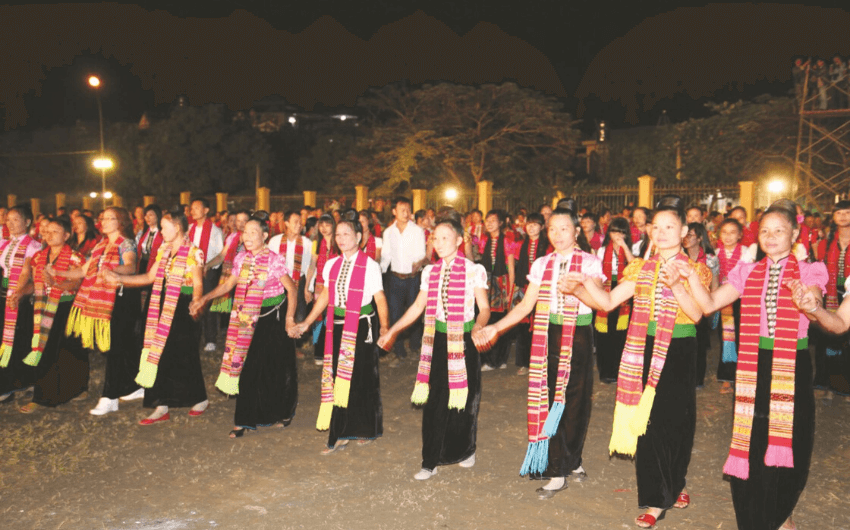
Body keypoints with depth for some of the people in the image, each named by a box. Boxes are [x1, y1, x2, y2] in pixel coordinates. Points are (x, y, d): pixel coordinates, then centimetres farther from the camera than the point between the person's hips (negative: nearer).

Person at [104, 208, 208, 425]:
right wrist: (119, 278, 10)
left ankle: (200, 399, 24)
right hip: (163, 308, 7)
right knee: (160, 355, 6)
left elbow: (198, 285, -13)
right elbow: (149, 277, 14)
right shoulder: (164, 250, 11)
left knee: (184, 357, 2)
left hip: (182, 309, -7)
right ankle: (162, 407, 15)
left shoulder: (192, 253, -11)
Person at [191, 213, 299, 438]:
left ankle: (283, 413, 29)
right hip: (251, 318, 4)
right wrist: (204, 299, 3)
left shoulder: (274, 260, -12)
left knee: (276, 368, 6)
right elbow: (228, 285, 12)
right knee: (249, 367, 3)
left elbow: (291, 288, -8)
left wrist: (290, 317, -15)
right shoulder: (241, 259, 3)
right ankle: (246, 420, 14)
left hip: (274, 318, -4)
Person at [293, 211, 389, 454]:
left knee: (361, 378, 5)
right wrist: (306, 323, 13)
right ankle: (339, 435, 17)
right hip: (337, 328, 5)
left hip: (361, 328, -5)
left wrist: (384, 326, -24)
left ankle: (367, 430, 24)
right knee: (337, 378, 7)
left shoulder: (370, 266, -7)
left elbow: (379, 298, -9)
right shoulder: (331, 265, 9)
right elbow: (326, 296, 15)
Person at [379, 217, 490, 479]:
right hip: (438, 340, 3)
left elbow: (484, 308, -5)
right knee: (434, 401, 2)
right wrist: (392, 331, 8)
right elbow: (418, 307, 12)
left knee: (464, 399, 9)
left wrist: (479, 326, -26)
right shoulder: (430, 272, 7)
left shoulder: (474, 271, -5)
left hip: (464, 340, -3)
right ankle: (430, 462, 12)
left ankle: (466, 450, 34)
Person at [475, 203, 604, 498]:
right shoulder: (541, 265, 10)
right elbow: (526, 305, 8)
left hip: (578, 338, -3)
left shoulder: (589, 262, -1)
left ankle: (570, 462, 21)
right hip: (548, 337, 3)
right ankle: (559, 470, 16)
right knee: (549, 401, 3)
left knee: (574, 401, 2)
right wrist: (496, 328, -1)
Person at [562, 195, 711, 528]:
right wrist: (580, 288, -15)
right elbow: (608, 302, 1)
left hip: (679, 353, -3)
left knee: (673, 420, 4)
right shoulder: (641, 269, 9)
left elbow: (697, 314, -15)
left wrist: (676, 286, -28)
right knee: (647, 421, 4)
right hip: (646, 351, 3)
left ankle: (673, 485, 27)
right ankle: (657, 498, 17)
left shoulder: (692, 270, -1)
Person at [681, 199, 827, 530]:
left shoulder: (808, 272, 0)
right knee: (752, 438, 7)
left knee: (789, 440, 6)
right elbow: (709, 305, -2)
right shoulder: (747, 273, 6)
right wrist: (690, 277, -15)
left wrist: (807, 301, -43)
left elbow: (814, 304, -21)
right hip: (753, 364, 2)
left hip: (793, 365, -2)